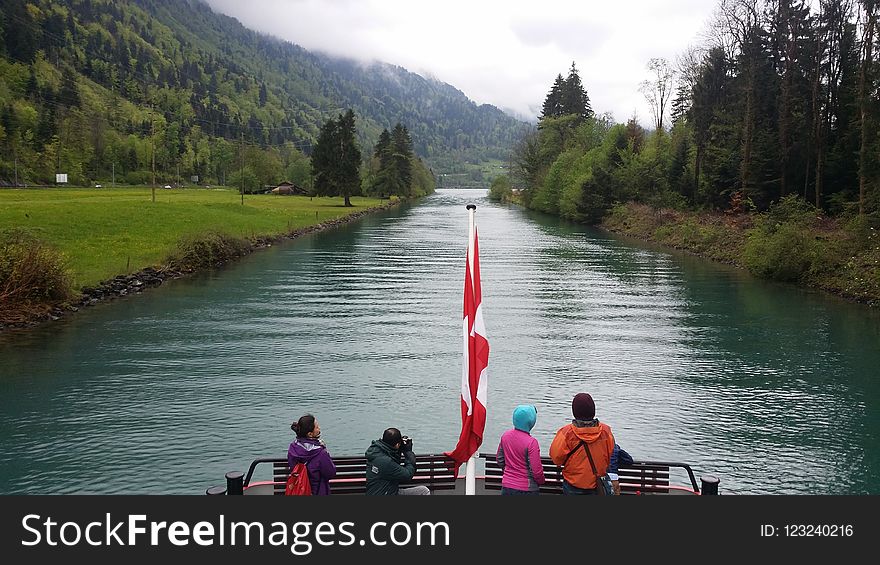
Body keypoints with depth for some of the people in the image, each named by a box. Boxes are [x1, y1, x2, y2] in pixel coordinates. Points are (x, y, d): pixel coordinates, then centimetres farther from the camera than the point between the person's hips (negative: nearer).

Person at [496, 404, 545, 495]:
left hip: (507, 486, 5)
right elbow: (536, 471, -17)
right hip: (526, 489, -5)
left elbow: (499, 459, 10)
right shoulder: (531, 442, -21)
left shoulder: (506, 435, -3)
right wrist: (541, 481, 4)